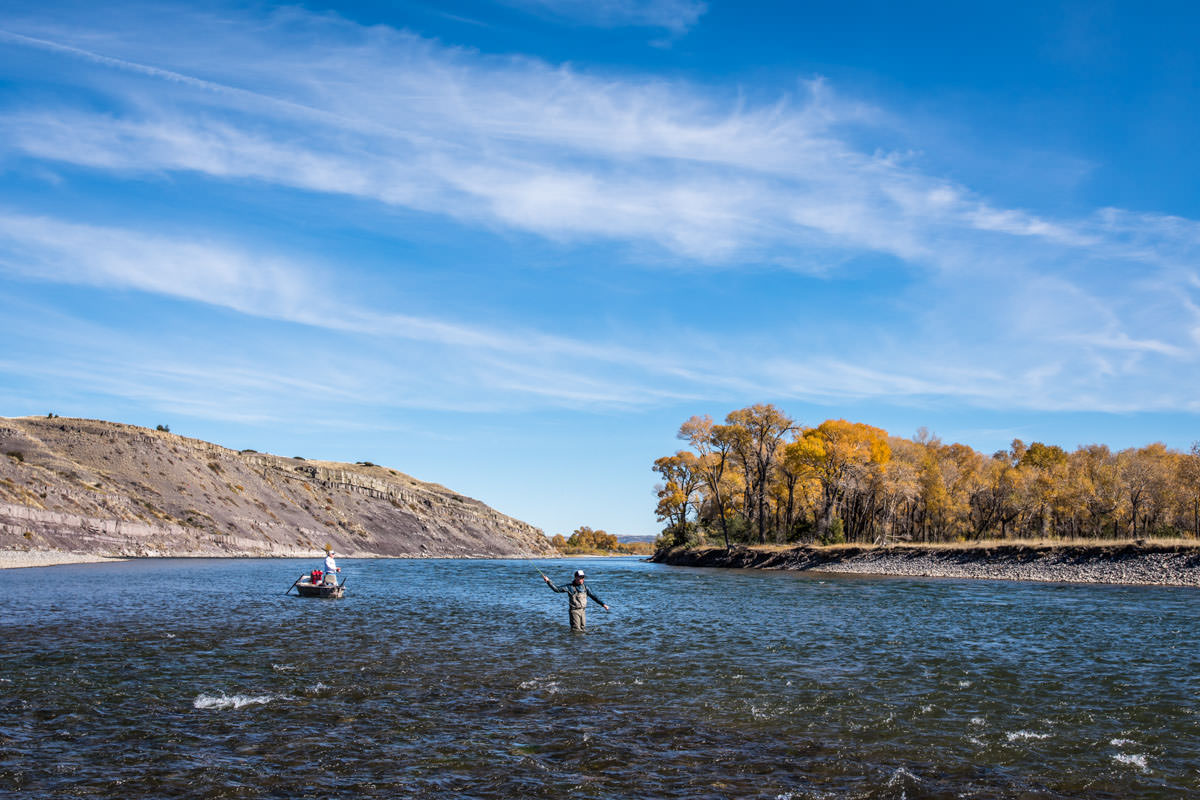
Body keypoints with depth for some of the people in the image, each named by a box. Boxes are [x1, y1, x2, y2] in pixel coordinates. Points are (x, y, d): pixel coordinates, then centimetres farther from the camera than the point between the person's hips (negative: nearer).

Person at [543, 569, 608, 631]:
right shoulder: (570, 587, -6)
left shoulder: (585, 588, 8)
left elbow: (594, 596, 11)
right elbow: (557, 589, -10)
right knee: (576, 630, -7)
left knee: (582, 628, 9)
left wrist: (603, 604, 6)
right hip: (574, 611, -5)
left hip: (583, 611, 5)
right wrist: (548, 581, -21)